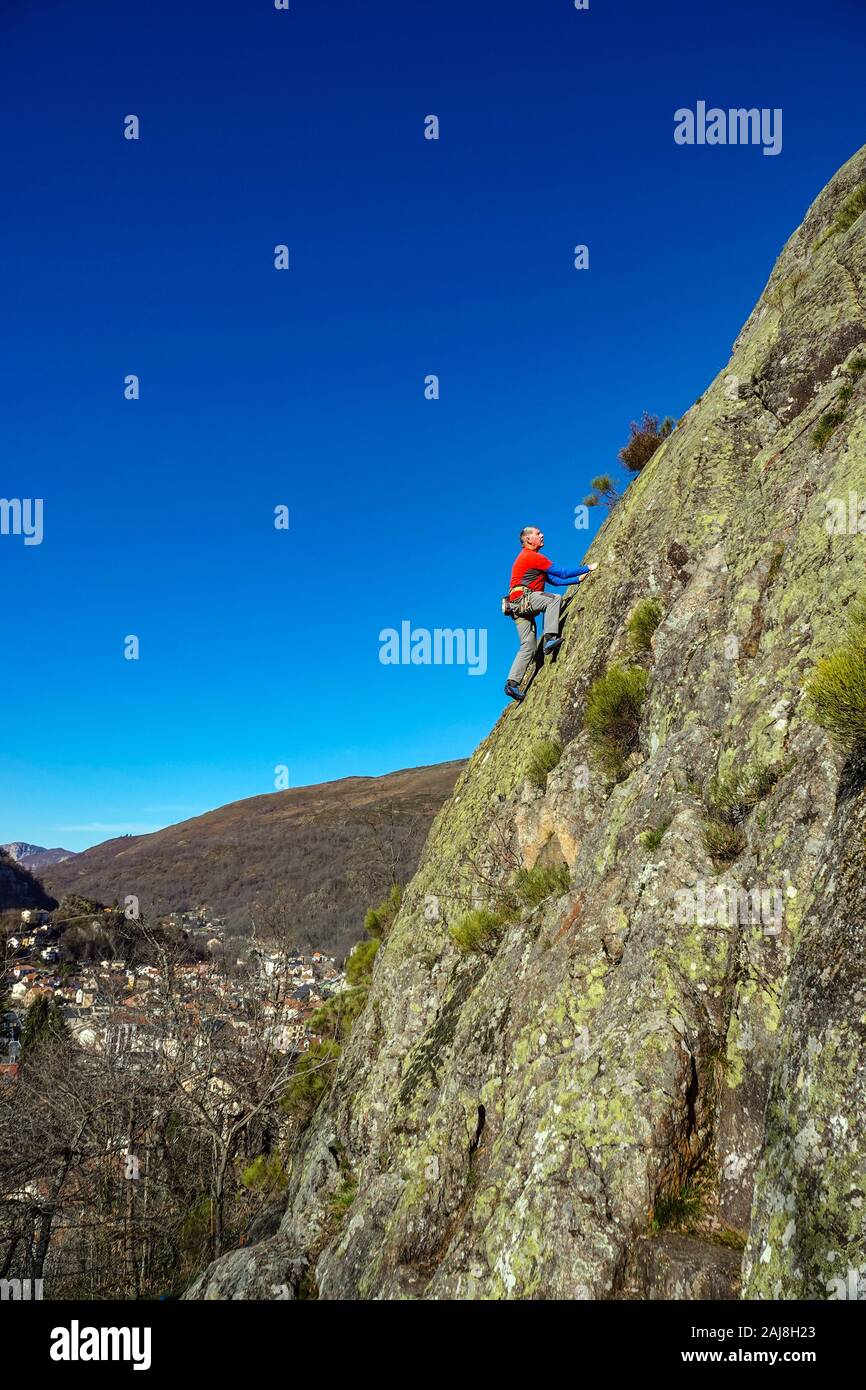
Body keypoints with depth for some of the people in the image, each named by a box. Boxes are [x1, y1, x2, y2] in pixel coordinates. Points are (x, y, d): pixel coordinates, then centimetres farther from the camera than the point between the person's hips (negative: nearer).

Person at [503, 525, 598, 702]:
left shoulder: (531, 557, 26)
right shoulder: (532, 556, -6)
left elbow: (555, 580, 25)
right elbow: (562, 573, -7)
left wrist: (578, 579, 20)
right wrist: (587, 568, 0)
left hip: (519, 607, 9)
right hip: (521, 599, -9)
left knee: (528, 647, 4)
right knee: (554, 599, -22)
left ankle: (512, 683, -2)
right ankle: (550, 638, -26)